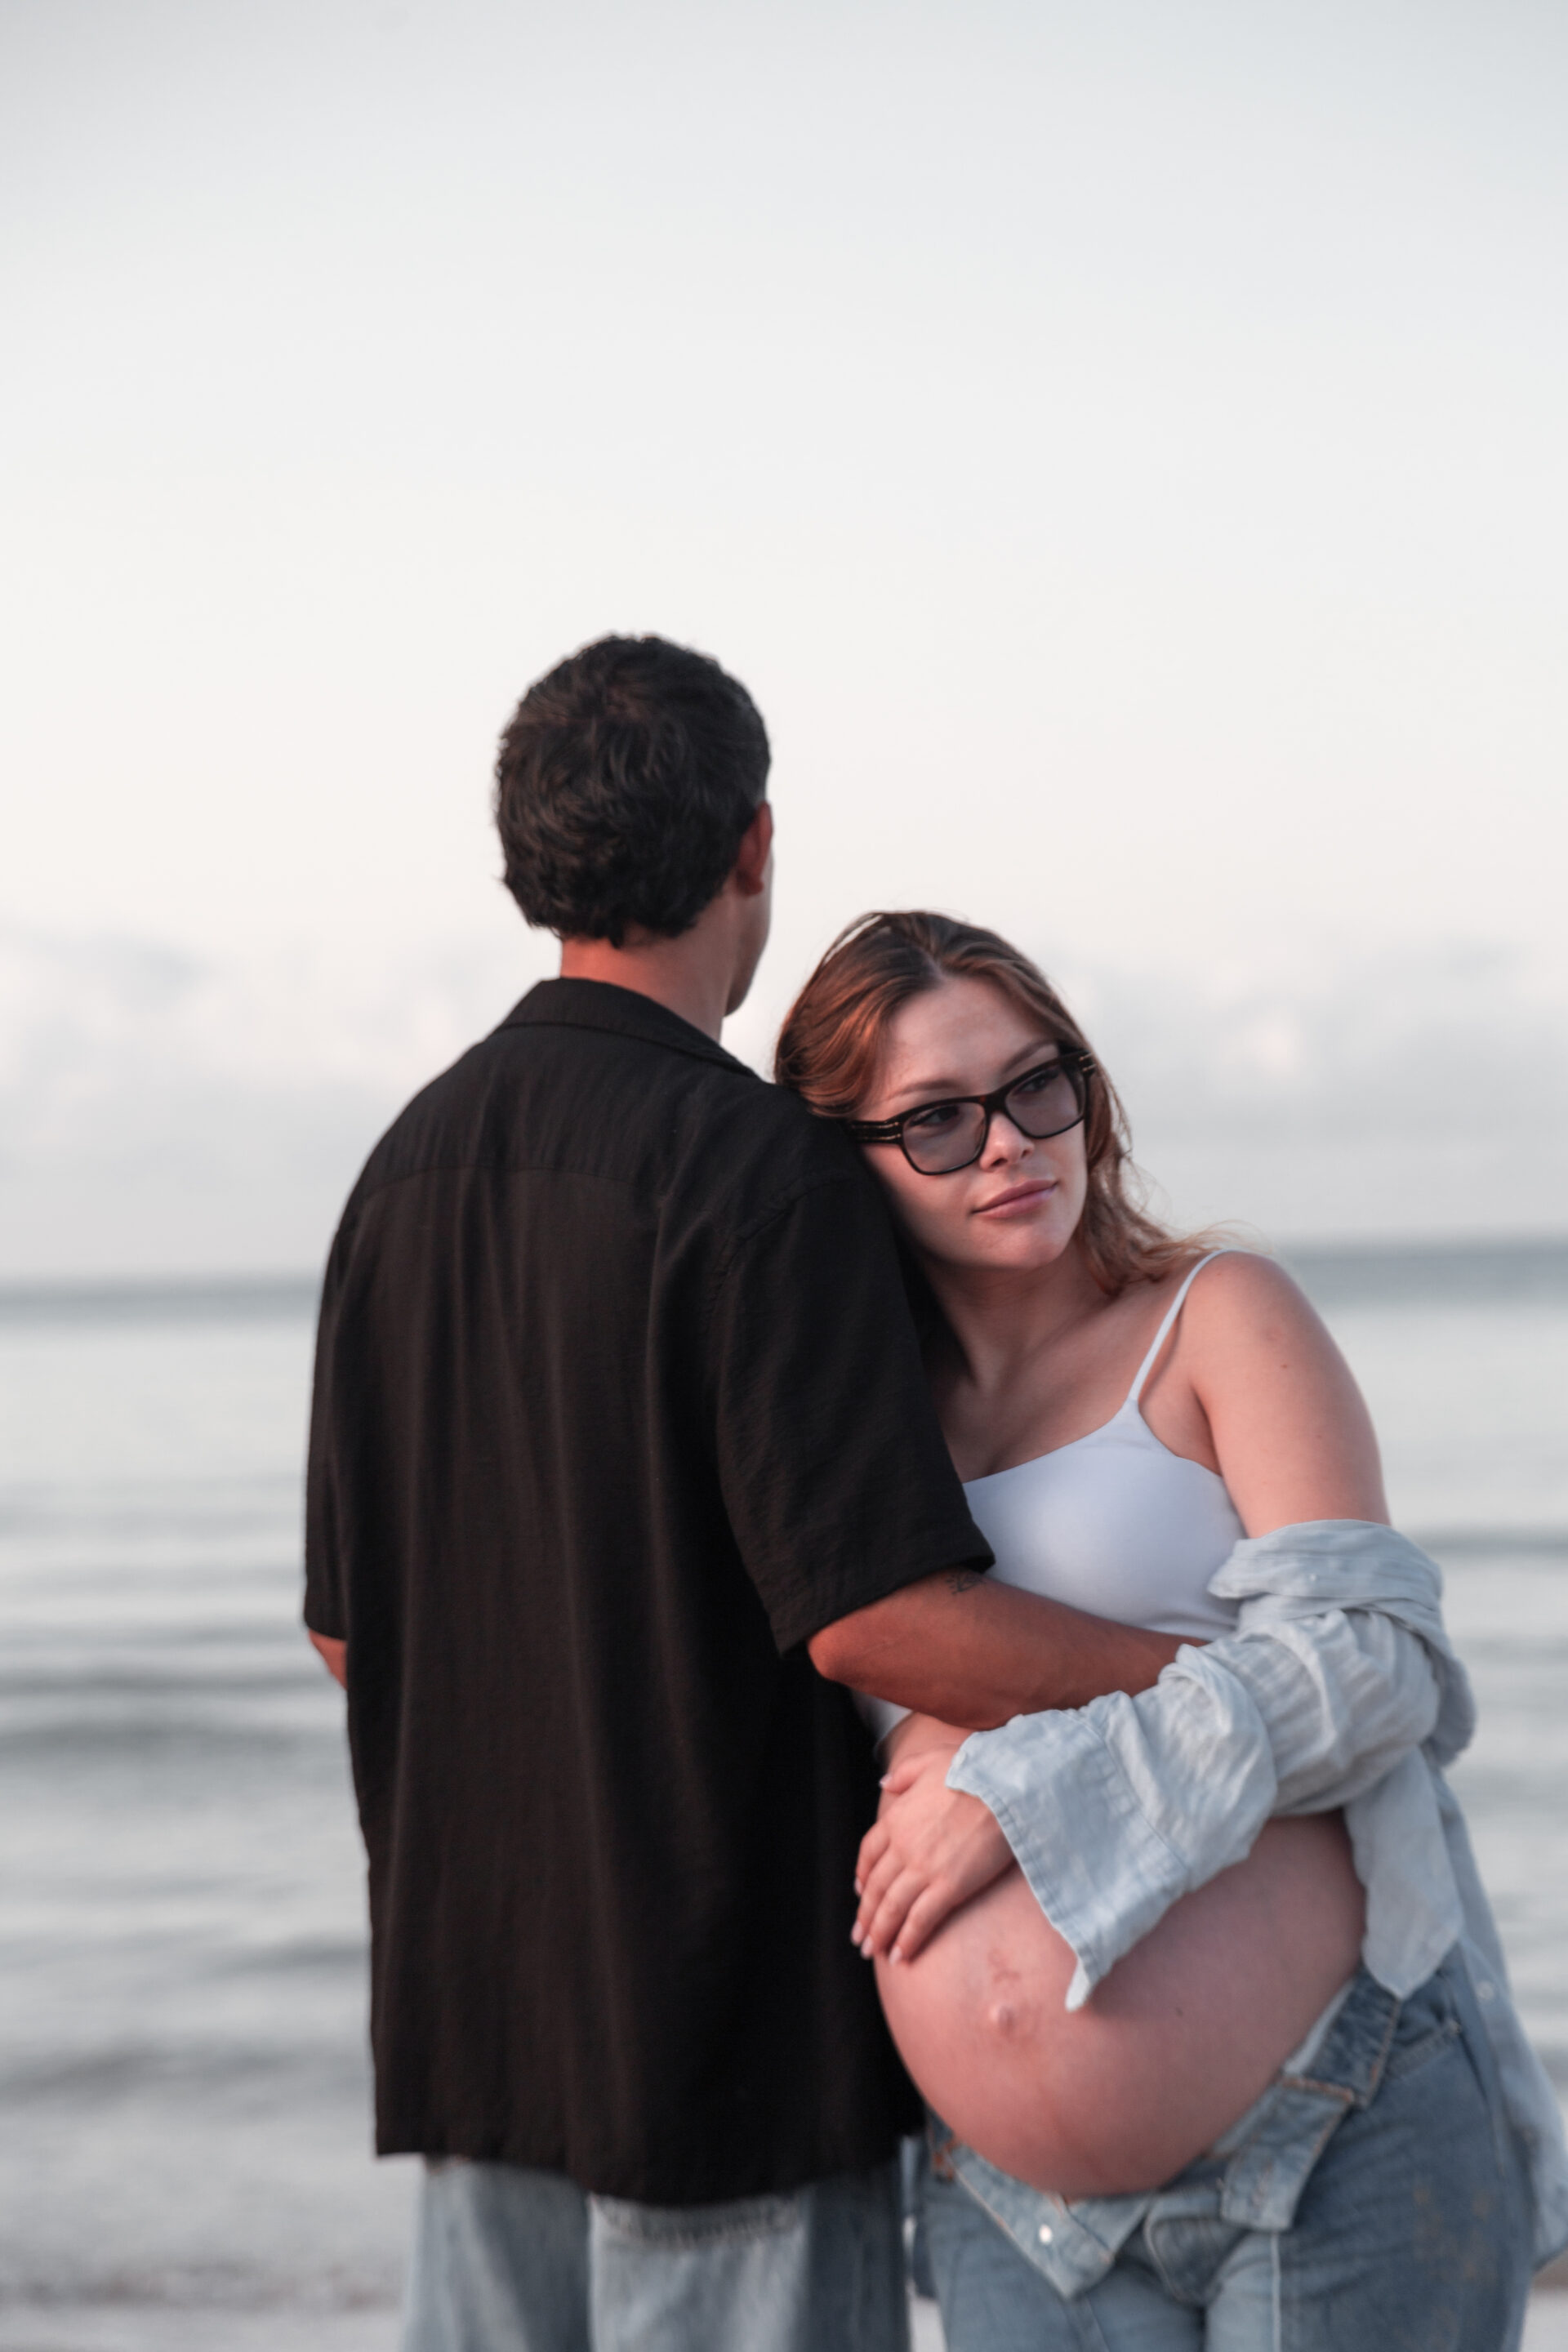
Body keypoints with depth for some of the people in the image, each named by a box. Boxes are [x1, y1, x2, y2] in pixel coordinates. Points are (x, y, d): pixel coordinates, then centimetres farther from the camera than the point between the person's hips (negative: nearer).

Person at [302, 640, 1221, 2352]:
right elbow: (875, 1614, -22)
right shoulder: (758, 1170, -16)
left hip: (477, 1998, 7)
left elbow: (348, 1625, 12)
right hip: (728, 2018, -7)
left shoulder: (413, 1167, 8)